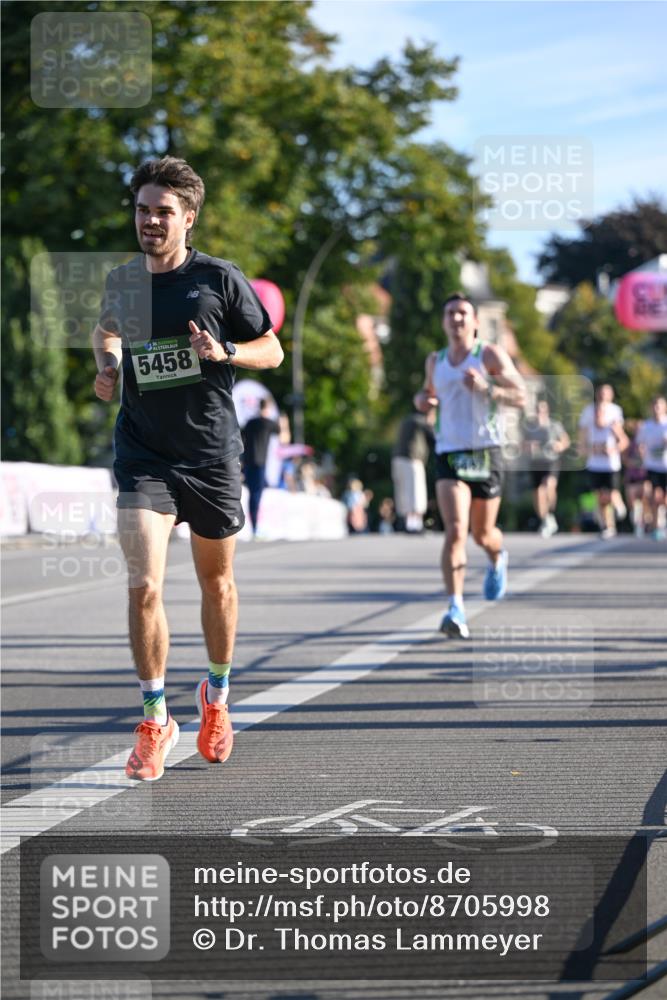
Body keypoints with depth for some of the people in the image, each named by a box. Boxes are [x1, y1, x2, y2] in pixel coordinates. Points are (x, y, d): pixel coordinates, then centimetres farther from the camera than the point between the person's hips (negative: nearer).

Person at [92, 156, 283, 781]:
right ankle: (155, 722, -2)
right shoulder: (120, 281, 3)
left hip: (211, 454, -1)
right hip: (142, 454, 1)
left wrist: (224, 351, -16)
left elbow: (273, 351, 2)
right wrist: (106, 369, -1)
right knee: (143, 586, -14)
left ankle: (216, 696, 38)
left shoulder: (219, 279, -4)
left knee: (215, 582, 14)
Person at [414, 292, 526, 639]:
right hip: (448, 454, 1)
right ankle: (456, 611, -24)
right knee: (455, 531, -17)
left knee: (483, 534, 11)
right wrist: (422, 399, 6)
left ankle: (497, 560, 50)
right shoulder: (435, 361, 12)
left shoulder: (490, 355, 0)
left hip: (485, 452, -1)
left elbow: (521, 397, -6)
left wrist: (486, 388, -22)